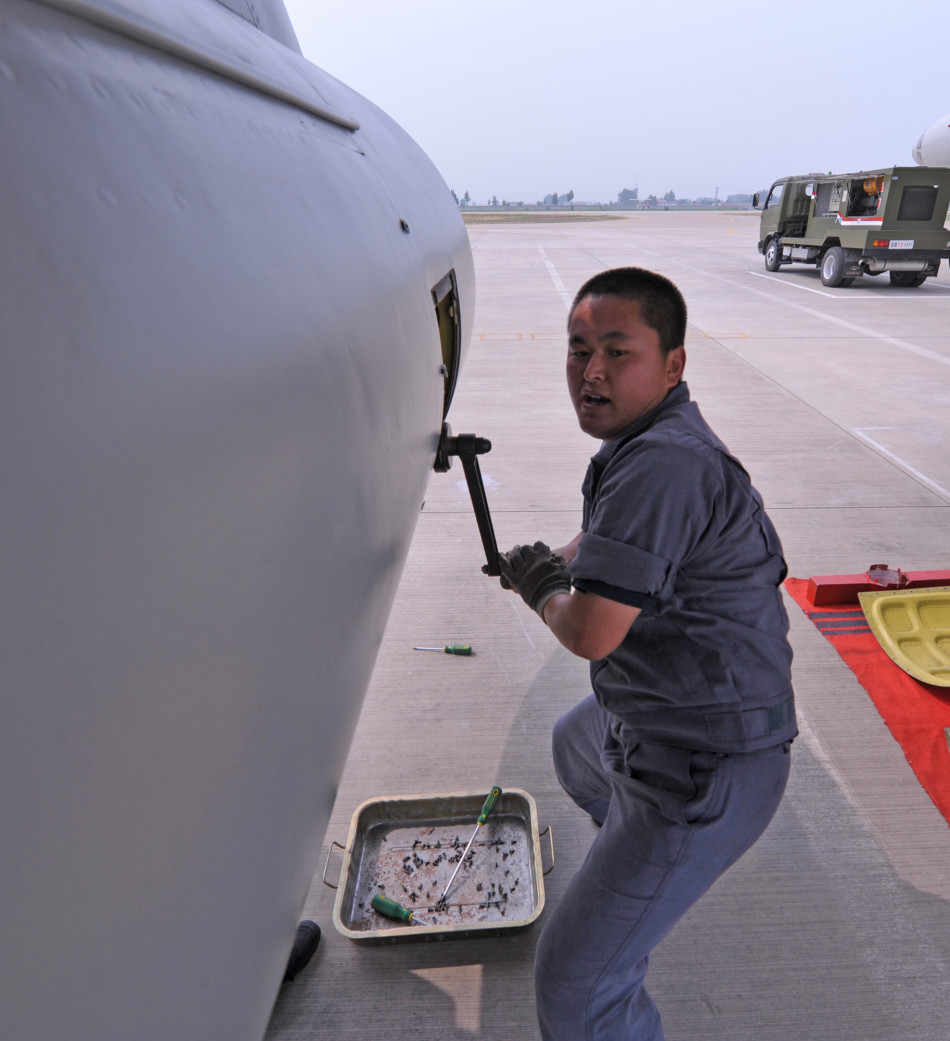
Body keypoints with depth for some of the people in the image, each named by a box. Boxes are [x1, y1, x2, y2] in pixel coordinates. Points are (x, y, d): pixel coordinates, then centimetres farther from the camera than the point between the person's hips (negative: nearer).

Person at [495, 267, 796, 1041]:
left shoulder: (662, 465, -30)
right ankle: (631, 856, 67)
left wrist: (546, 591, -9)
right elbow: (609, 535, 22)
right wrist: (559, 562, 2)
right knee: (575, 746, 39)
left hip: (703, 770, -11)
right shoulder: (655, 439, 4)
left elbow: (591, 633, -30)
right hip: (653, 722, 11)